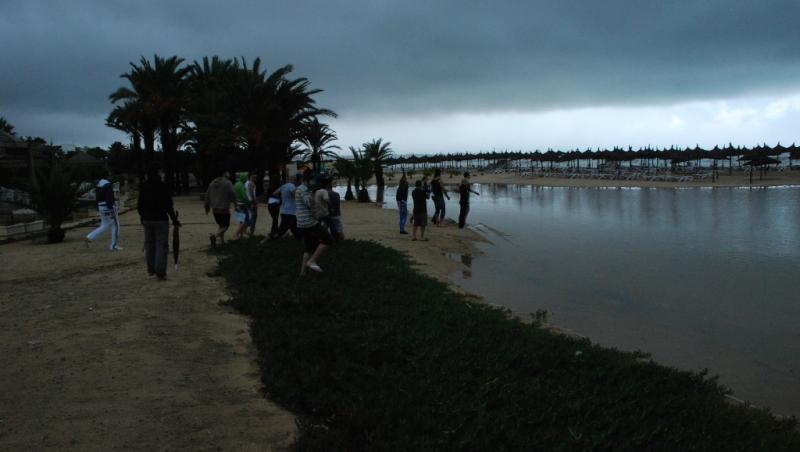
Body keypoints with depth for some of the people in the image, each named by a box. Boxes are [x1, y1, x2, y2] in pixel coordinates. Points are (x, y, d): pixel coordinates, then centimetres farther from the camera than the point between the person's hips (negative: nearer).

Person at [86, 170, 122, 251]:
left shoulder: (98, 184, 12)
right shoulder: (108, 185, -17)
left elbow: (97, 198, 18)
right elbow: (109, 198, -23)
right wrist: (111, 211, -23)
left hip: (101, 207, 9)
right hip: (109, 207, -9)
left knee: (105, 226, 17)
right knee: (115, 226, 4)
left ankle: (90, 238, 2)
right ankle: (114, 246, 7)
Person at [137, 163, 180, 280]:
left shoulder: (143, 187, 3)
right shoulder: (163, 186, -13)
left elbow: (140, 205, 9)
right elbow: (168, 205, -13)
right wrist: (174, 220, -5)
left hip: (147, 220, 5)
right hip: (161, 219, -5)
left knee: (149, 244, 17)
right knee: (161, 245, -2)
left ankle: (151, 269, 26)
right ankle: (160, 272, -5)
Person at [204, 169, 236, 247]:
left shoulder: (212, 183, 9)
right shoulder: (228, 183, -11)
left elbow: (207, 196, 13)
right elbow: (232, 195, -13)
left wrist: (207, 207, 21)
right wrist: (235, 205, 0)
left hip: (215, 209, 6)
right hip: (224, 209, -6)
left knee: (219, 224, 22)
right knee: (225, 226, 4)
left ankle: (222, 241, 18)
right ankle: (214, 236, -18)